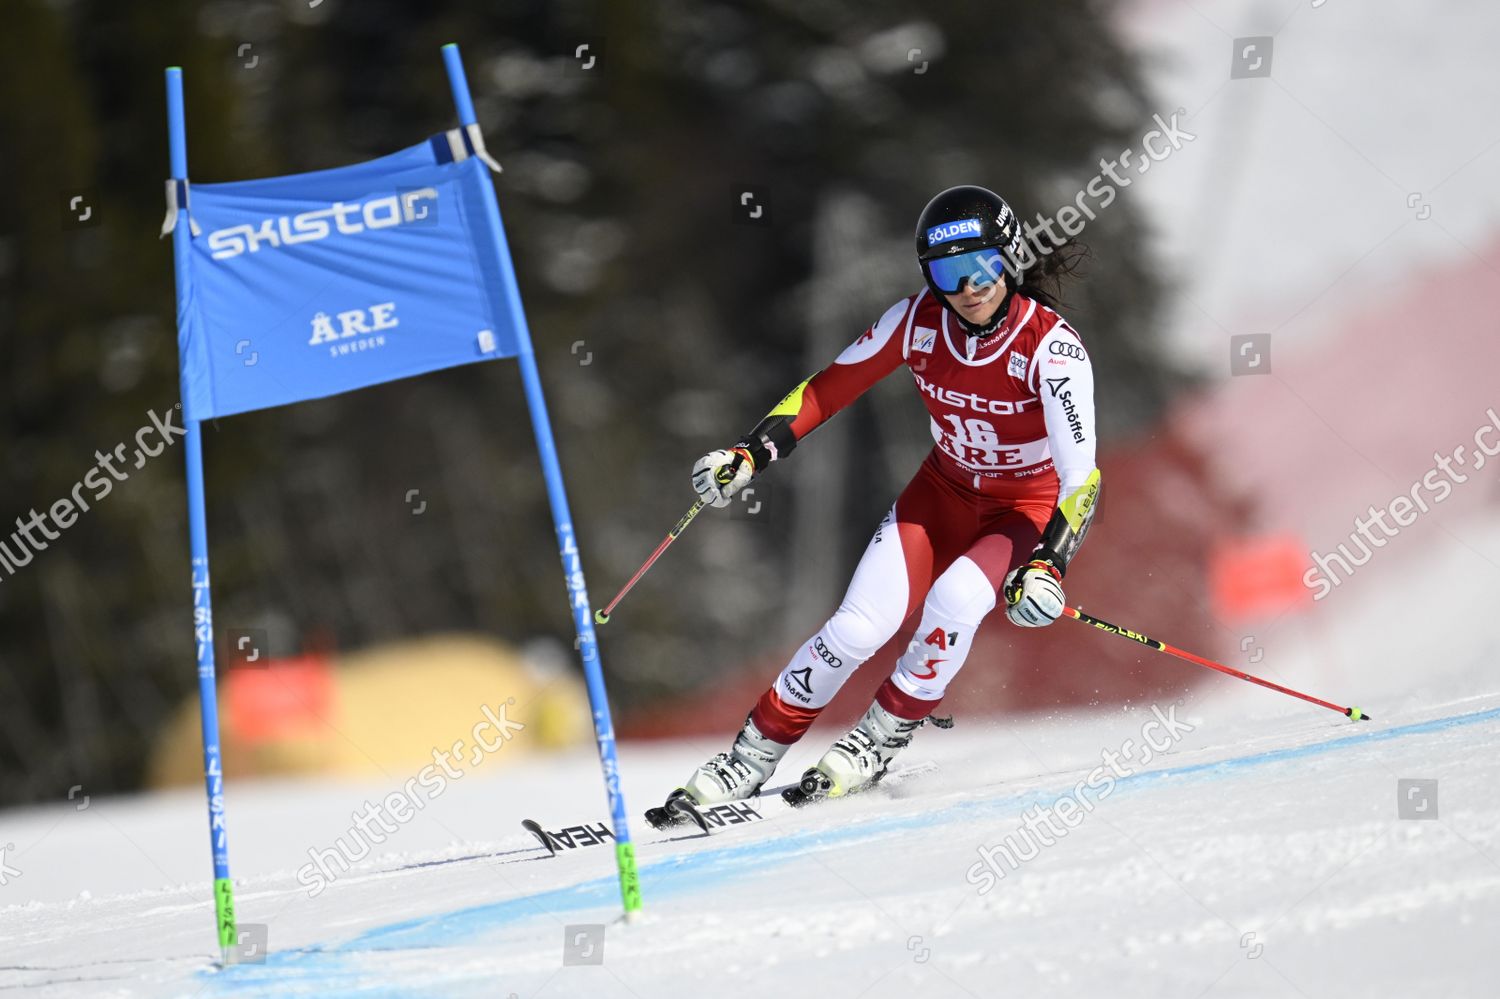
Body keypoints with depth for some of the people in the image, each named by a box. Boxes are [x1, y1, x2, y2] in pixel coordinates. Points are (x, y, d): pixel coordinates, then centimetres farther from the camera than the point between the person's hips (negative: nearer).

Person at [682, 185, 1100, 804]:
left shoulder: (1050, 345, -28)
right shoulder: (919, 321, -17)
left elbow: (1081, 474, -33)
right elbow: (829, 387, -5)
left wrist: (1049, 565, -47)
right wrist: (750, 454, -14)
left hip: (1031, 507, -3)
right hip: (945, 491, 3)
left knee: (952, 603, -31)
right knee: (860, 625, -14)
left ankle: (884, 736, -6)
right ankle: (753, 757, 2)